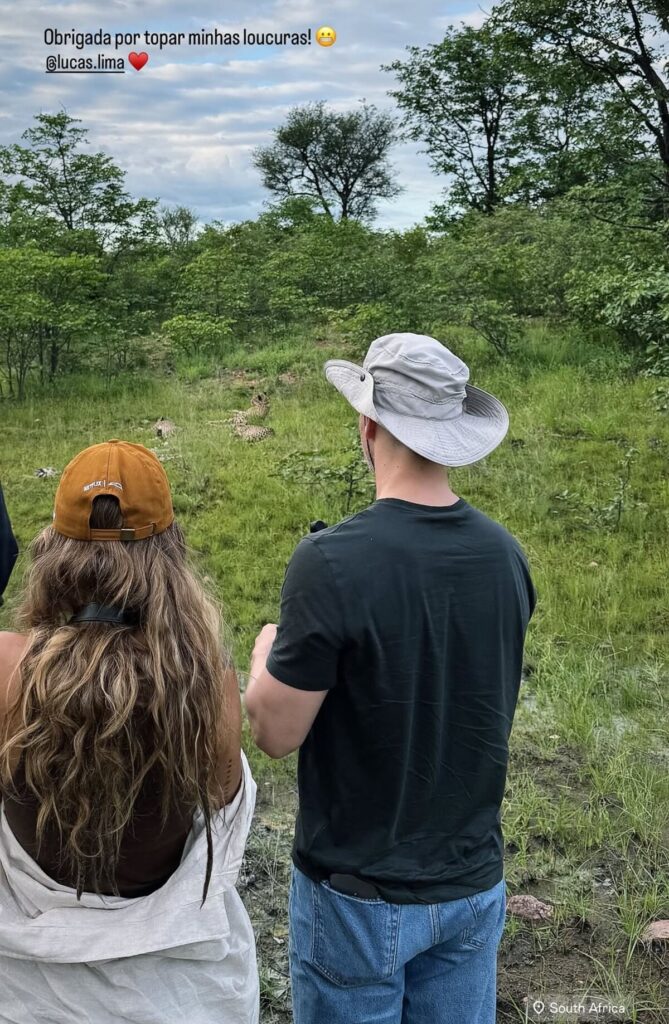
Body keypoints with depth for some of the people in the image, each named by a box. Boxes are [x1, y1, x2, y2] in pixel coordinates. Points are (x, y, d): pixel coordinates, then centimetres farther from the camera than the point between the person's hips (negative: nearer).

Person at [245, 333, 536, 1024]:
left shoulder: (331, 561, -24)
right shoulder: (505, 553, -7)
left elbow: (276, 733, -16)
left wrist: (266, 654, 4)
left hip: (359, 895, -4)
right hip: (474, 885, 5)